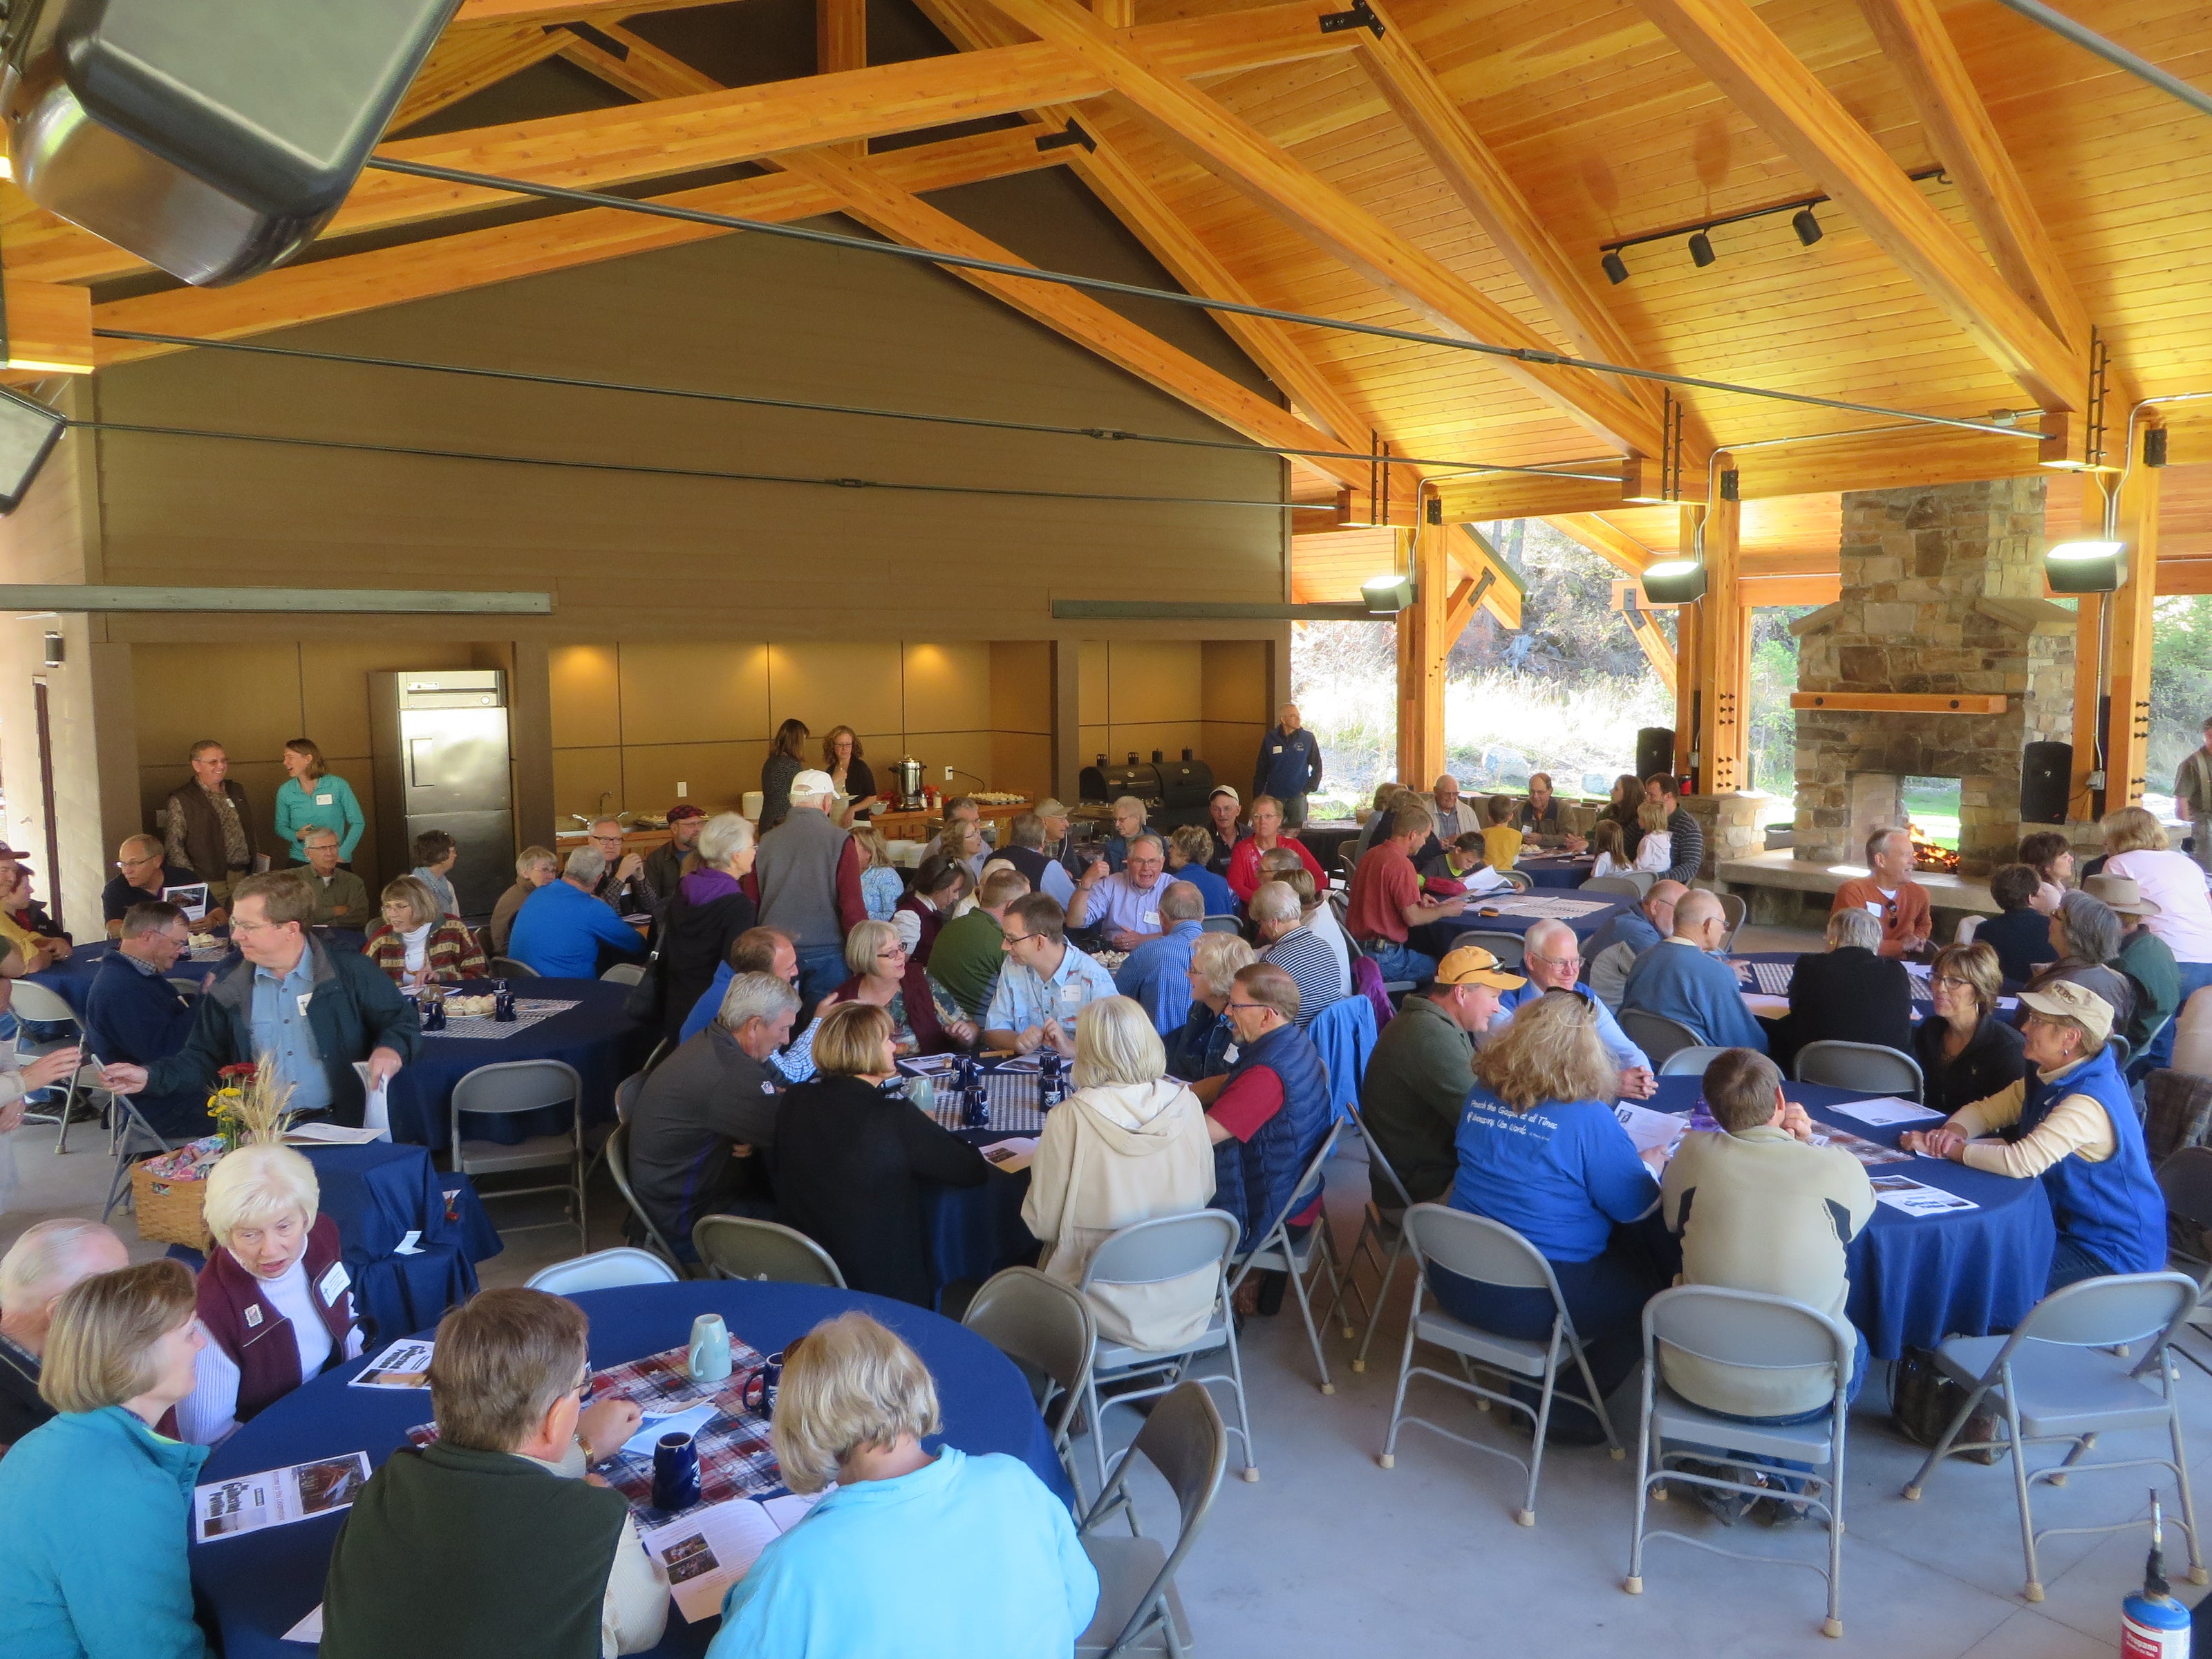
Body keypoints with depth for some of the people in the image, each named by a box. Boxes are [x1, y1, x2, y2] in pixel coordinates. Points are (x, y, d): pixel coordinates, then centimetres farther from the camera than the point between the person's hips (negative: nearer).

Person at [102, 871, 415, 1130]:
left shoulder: (353, 974, 1)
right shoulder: (228, 990, 12)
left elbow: (403, 1023, 5)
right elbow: (203, 1059, 19)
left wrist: (391, 1048, -17)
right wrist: (151, 1076, 3)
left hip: (340, 1127, -3)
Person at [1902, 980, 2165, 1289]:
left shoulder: (2087, 1103, -28)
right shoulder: (2048, 1079, 3)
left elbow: (2019, 1162, -36)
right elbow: (1985, 1110, 10)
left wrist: (1945, 1149, -26)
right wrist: (1953, 1130, -14)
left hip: (2113, 1252, -9)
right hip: (2070, 1224, 9)